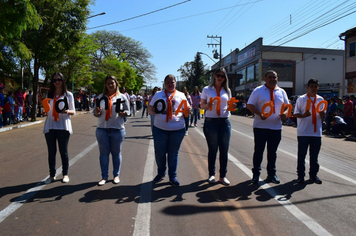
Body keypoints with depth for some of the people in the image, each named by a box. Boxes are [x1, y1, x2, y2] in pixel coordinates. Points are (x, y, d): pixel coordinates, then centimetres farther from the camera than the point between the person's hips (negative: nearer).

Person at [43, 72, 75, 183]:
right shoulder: (49, 95, 11)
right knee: (51, 152, 6)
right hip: (50, 127, 3)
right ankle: (52, 175, 17)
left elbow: (73, 111, 3)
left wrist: (66, 111, -18)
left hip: (63, 127, -2)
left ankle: (65, 174, 17)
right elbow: (47, 111, 17)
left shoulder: (68, 95, 3)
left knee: (64, 151, 4)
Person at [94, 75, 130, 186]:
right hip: (102, 129, 2)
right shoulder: (101, 97, 10)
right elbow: (95, 113, 12)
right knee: (103, 153, 7)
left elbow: (127, 111, 5)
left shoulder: (122, 97, 3)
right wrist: (97, 112, -11)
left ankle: (116, 175, 21)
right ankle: (104, 176, 18)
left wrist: (123, 113, -16)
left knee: (116, 153, 7)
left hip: (117, 130, -2)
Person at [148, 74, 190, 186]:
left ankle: (173, 176, 22)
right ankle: (161, 173, 30)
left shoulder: (181, 95, 9)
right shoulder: (158, 94, 10)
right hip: (160, 129, 1)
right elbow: (150, 108, 10)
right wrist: (152, 110, -13)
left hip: (177, 129, 0)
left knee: (173, 153, 8)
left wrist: (188, 110, -15)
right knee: (159, 153, 7)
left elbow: (187, 109, 9)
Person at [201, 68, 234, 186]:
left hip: (225, 122, 3)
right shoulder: (207, 89, 3)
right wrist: (208, 105, -19)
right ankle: (211, 174, 18)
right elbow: (202, 105, 2)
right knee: (212, 149, 4)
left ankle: (223, 176, 13)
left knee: (224, 149, 3)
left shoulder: (227, 90, 12)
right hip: (210, 122, -3)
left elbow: (229, 106, 17)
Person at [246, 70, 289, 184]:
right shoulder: (258, 90, 1)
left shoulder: (281, 92, 13)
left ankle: (271, 174, 25)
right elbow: (250, 105, -4)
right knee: (258, 151, 2)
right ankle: (256, 174, 16)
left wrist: (285, 113, -5)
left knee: (272, 152, 12)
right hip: (260, 126, -3)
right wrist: (259, 113, -21)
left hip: (276, 127, 4)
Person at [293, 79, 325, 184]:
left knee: (314, 155, 11)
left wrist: (322, 115, -9)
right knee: (301, 155, 4)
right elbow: (296, 114, -2)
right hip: (303, 132, -3)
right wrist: (303, 115, -22)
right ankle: (300, 175, 15)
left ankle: (313, 175, 23)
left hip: (316, 132, 4)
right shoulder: (301, 99, -1)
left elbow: (323, 116, 15)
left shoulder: (321, 99, 10)